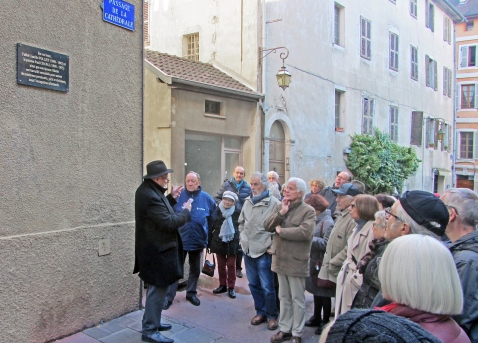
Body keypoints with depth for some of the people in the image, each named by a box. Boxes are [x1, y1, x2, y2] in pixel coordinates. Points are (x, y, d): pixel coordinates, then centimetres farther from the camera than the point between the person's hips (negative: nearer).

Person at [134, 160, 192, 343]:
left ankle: (152, 321, 35)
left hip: (155, 247, 11)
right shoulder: (149, 195, -26)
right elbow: (168, 222, -27)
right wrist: (186, 212, -12)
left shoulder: (148, 190, 8)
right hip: (158, 250, -11)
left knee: (157, 288, 22)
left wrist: (171, 198, 7)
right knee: (157, 289, 0)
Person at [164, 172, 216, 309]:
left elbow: (212, 217, 8)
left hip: (198, 240, 3)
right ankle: (169, 296, 15)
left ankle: (191, 293, 34)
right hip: (180, 239, -2)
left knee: (195, 269, 17)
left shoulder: (206, 198, -4)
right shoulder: (179, 196, -10)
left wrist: (204, 230, 7)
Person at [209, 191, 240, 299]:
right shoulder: (217, 211, -5)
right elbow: (211, 226, 1)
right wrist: (209, 241, 1)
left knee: (231, 265, 6)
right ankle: (222, 285, 26)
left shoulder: (237, 213, -7)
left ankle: (231, 287, 17)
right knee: (221, 265, 12)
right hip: (219, 242, 2)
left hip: (232, 242, -1)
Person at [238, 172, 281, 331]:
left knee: (267, 287, 2)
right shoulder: (247, 201, 8)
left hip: (264, 252, -6)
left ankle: (272, 315, 21)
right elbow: (241, 222, 19)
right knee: (253, 284, 16)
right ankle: (260, 312, 33)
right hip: (248, 251, 6)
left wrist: (271, 244, -12)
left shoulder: (274, 203, -13)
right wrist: (243, 239, 10)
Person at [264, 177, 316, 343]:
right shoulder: (280, 206, 8)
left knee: (297, 299, 8)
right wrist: (281, 213, -15)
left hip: (296, 262, -5)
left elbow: (305, 232, -26)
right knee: (284, 298, 18)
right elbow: (267, 226, 0)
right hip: (280, 259, 6)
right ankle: (284, 329, 31)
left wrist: (280, 230, -15)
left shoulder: (308, 211, -11)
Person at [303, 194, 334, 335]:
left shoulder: (327, 222, -19)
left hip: (322, 262, -9)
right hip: (315, 260, 9)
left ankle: (325, 322, 20)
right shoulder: (318, 220, 9)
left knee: (324, 293, 5)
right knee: (316, 290, 19)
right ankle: (317, 317, 34)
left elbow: (326, 244, -25)